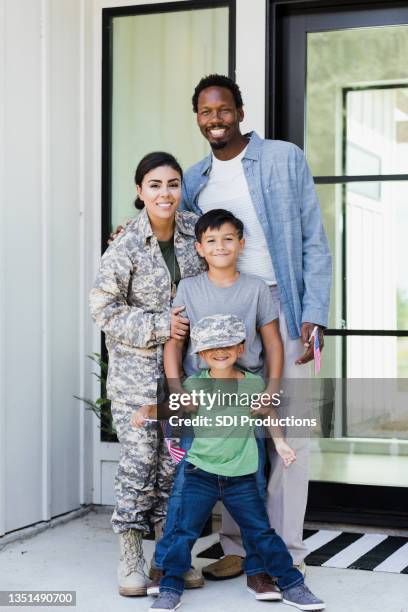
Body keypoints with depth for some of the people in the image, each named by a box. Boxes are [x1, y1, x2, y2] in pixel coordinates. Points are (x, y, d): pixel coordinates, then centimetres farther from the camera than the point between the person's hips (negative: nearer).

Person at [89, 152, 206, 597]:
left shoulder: (194, 229, 1)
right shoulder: (126, 246, -13)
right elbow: (104, 309, -11)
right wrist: (160, 325, -18)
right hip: (136, 368, -4)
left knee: (175, 458, 8)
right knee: (139, 459, -5)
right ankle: (130, 558, 8)